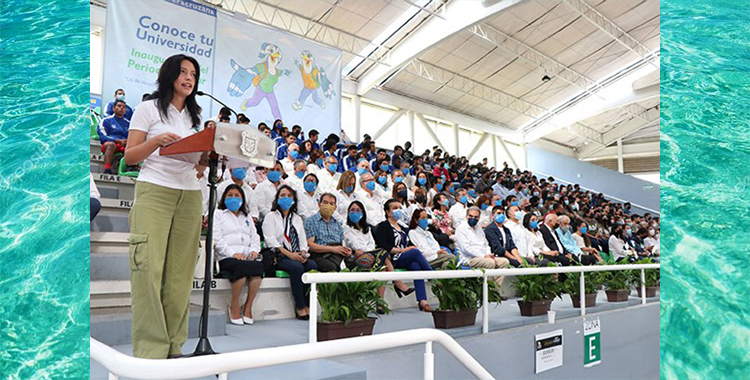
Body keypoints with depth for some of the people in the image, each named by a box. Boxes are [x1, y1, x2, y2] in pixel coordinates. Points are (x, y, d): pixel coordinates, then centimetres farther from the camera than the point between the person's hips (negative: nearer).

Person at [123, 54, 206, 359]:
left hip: (189, 194, 4)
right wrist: (157, 140, -13)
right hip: (154, 191, -4)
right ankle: (149, 348, -7)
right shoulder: (149, 109, 9)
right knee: (149, 268, -11)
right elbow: (130, 157, 3)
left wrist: (204, 161, -2)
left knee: (179, 271, -1)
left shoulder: (194, 116, 23)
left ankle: (172, 344, 5)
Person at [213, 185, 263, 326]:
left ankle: (248, 306, -20)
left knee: (258, 265, -32)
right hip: (227, 257, -3)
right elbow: (217, 238, 1)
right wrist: (233, 253, -13)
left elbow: (254, 237, 22)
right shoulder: (219, 215, 15)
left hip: (247, 256, 4)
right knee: (241, 267, -36)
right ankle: (234, 306, -17)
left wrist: (254, 250, -2)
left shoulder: (247, 217, 31)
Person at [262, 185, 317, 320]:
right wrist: (289, 254, -17)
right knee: (296, 267, -34)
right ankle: (300, 307, -26)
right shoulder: (271, 217, 8)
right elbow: (271, 241, -6)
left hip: (297, 256, 5)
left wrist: (303, 253, -6)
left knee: (313, 265, -27)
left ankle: (307, 305, -21)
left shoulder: (297, 218, 24)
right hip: (278, 257, -4)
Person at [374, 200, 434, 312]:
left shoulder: (402, 228, 28)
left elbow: (409, 244, 24)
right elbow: (383, 247, -9)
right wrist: (401, 250, -15)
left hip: (407, 260, 6)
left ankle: (422, 300, -39)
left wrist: (412, 247, -1)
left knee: (416, 266, -29)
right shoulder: (383, 226, 5)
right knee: (416, 252, -30)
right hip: (392, 260, -6)